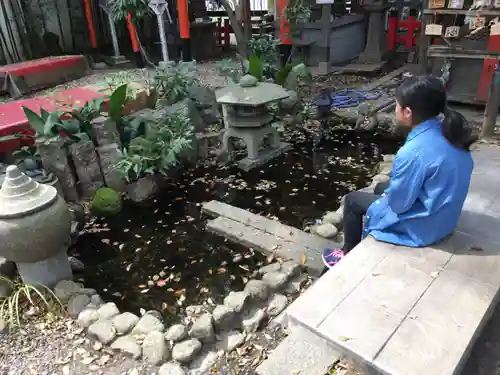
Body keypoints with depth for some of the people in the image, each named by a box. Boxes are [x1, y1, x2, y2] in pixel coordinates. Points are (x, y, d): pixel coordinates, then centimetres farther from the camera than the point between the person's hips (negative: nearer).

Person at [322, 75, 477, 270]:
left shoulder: (413, 152, -32)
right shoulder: (449, 132, -6)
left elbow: (398, 203, -22)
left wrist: (386, 194, 1)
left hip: (421, 227, -8)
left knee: (353, 200, 8)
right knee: (382, 188, 28)